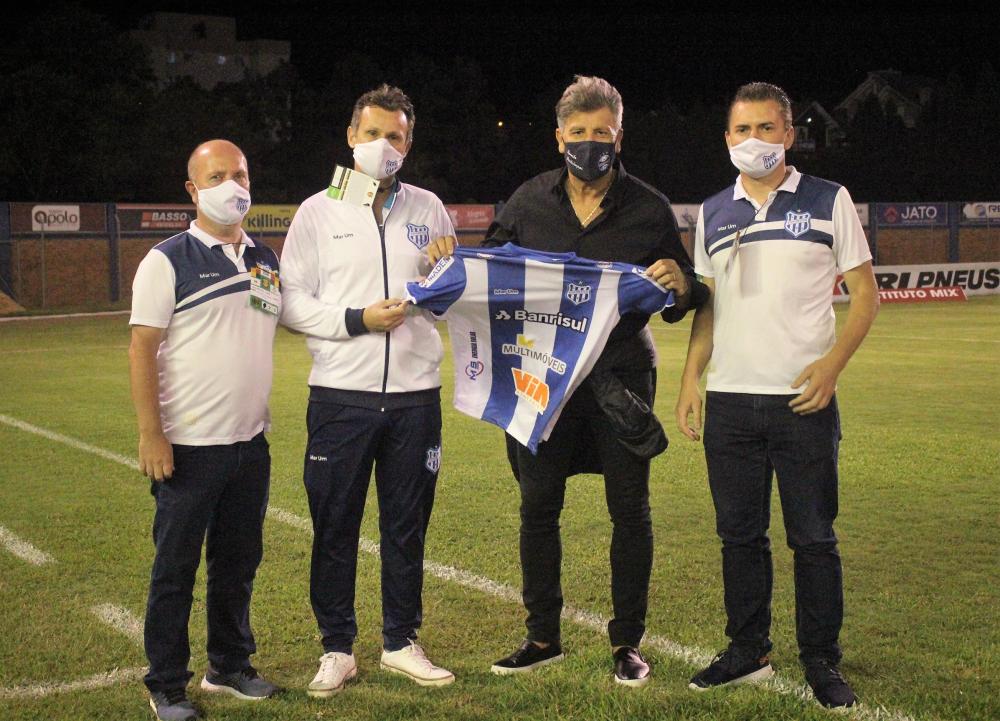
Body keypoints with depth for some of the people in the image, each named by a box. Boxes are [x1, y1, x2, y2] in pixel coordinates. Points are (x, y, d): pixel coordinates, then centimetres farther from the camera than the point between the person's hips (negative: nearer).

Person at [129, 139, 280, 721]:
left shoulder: (266, 260, 11)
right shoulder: (169, 260, -7)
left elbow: (274, 326, 22)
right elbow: (142, 350, -10)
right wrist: (151, 433, -16)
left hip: (251, 443, 6)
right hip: (189, 447, -5)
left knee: (239, 561, 15)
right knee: (176, 569, 3)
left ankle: (230, 664, 30)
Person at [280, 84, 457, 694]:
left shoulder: (428, 209, 10)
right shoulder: (319, 211, 4)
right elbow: (290, 300, 0)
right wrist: (356, 320, -12)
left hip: (415, 392, 2)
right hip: (341, 394, -2)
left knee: (407, 526, 10)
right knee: (335, 526, 4)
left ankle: (401, 642, 24)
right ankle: (338, 649, 17)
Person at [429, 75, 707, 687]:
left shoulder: (649, 209, -2)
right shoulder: (530, 201, 1)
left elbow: (679, 307, 3)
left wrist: (679, 285, -20)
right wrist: (454, 262, -8)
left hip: (621, 375, -1)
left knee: (630, 508, 4)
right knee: (538, 505, 6)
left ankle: (627, 642, 18)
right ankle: (543, 637, 21)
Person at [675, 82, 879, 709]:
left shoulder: (828, 201, 3)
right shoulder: (713, 214, 13)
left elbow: (866, 294, 2)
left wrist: (833, 363, -13)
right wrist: (690, 380, 5)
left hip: (804, 399, -3)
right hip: (729, 400, 3)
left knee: (814, 536, 1)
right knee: (740, 534, 9)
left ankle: (823, 661, 12)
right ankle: (748, 651, 21)